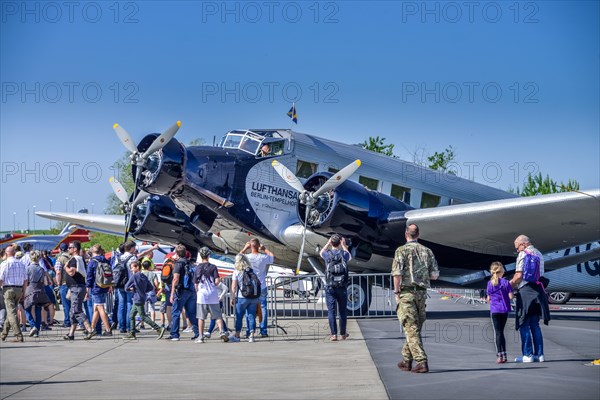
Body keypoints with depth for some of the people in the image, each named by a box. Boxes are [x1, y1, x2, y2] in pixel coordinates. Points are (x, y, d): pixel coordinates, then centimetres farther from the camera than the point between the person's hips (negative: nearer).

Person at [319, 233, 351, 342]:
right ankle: (343, 334, 19)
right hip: (342, 287, 1)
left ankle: (333, 334, -2)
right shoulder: (344, 254, -3)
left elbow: (321, 252, 21)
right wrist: (344, 244, 32)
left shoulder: (327, 254, -5)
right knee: (342, 311, 11)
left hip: (330, 287, -1)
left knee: (331, 311, 1)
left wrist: (328, 243, 29)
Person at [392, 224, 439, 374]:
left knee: (411, 328, -6)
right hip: (422, 293, 5)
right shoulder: (427, 251, 8)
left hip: (407, 292, -5)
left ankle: (421, 361, -15)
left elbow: (397, 273, -13)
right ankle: (407, 360, 24)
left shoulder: (402, 250, -6)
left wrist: (397, 292, -4)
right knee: (415, 328, 15)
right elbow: (435, 275, 7)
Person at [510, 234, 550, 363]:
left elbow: (519, 276, -15)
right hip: (538, 291, 8)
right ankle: (539, 354, 10)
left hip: (525, 291, -8)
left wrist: (511, 284, 4)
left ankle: (527, 355, -5)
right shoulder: (539, 254, 18)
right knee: (535, 325, 12)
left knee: (523, 324, -2)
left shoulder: (523, 254, -7)